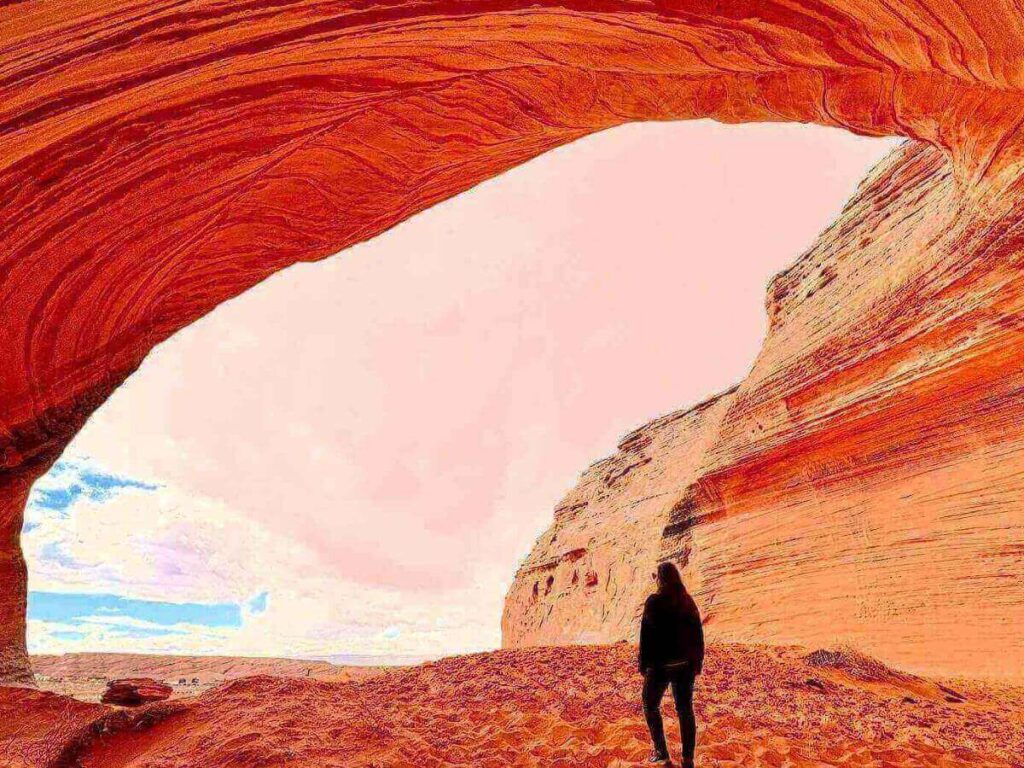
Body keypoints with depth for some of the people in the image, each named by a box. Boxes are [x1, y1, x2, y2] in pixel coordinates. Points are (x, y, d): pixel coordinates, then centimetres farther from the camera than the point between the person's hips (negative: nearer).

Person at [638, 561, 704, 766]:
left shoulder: (654, 601, -13)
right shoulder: (688, 601, 2)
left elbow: (646, 635, -12)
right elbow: (698, 634, 6)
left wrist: (643, 664, -4)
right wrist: (698, 661, 14)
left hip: (660, 664, -4)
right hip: (685, 663, 4)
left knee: (650, 705, 14)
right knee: (685, 708, 10)